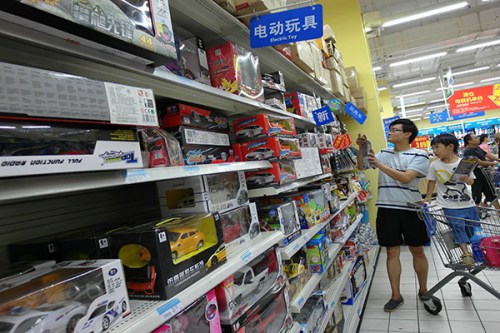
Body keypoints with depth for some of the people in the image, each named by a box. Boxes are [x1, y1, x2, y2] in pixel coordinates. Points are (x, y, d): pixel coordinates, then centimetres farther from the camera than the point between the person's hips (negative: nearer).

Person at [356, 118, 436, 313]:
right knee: (392, 252, 7)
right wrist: (361, 148, -7)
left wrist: (379, 165, -21)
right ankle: (396, 295, 17)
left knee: (417, 251, 12)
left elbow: (405, 178, -18)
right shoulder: (384, 153, 9)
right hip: (387, 209, 3)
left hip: (410, 209, -3)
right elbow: (361, 167, 8)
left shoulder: (419, 155, -5)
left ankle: (423, 290, 33)